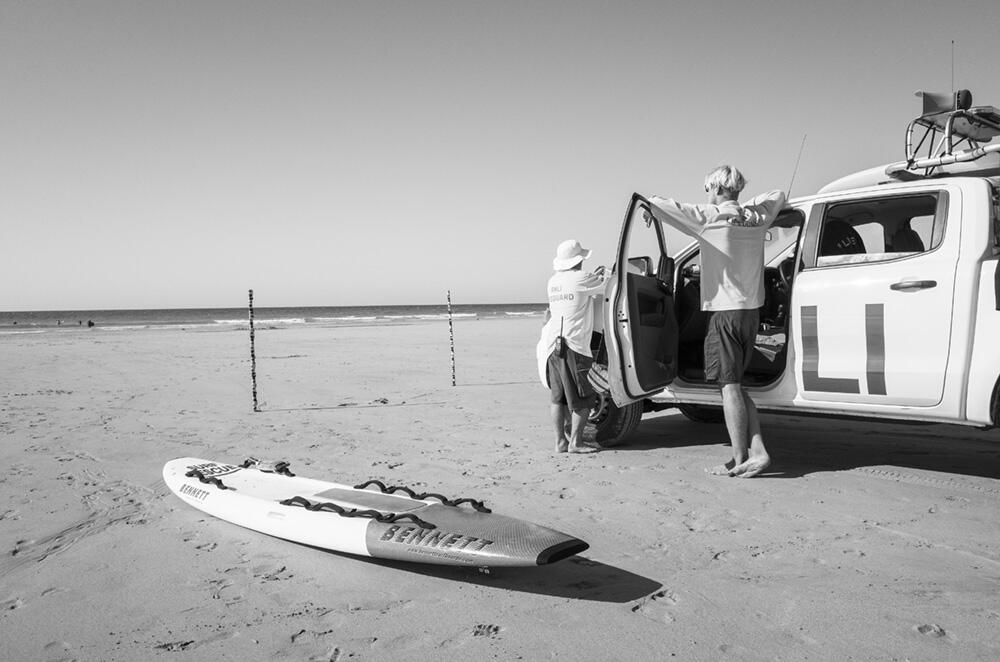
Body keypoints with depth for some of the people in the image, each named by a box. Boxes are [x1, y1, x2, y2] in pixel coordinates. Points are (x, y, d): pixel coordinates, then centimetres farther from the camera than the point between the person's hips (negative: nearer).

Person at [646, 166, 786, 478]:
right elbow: (779, 194, 31)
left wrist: (646, 203, 8)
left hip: (726, 311, -7)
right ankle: (757, 451, 9)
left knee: (730, 386, -2)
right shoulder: (756, 216, 9)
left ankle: (740, 460, 1)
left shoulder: (709, 217, -10)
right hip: (752, 311, 7)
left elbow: (655, 205, -14)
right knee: (735, 385, 14)